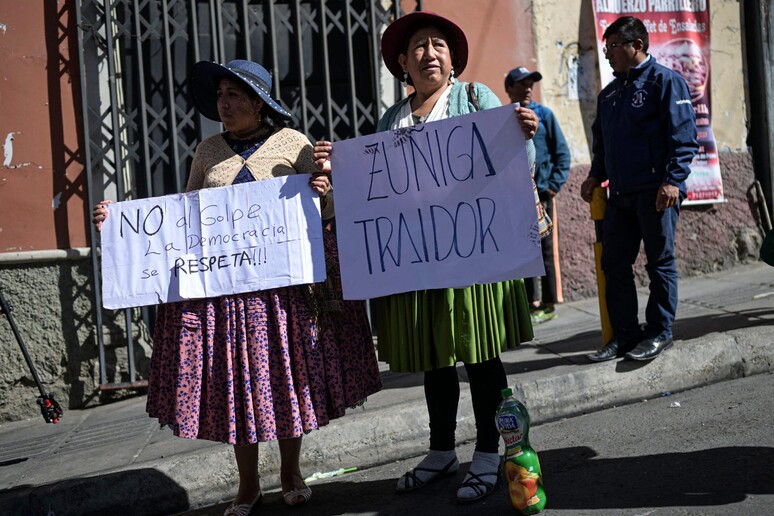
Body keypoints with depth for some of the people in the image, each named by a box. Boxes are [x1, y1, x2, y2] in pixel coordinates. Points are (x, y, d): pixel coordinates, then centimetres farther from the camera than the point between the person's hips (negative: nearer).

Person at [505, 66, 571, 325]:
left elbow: (562, 151, 1)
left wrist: (555, 184, -7)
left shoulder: (544, 114, 3)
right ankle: (531, 301, 15)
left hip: (540, 193, -3)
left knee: (544, 249, 2)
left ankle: (548, 304, 9)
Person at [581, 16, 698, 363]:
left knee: (660, 263, 3)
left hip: (656, 192, -7)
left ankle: (659, 333, 12)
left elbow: (684, 136, -11)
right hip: (620, 195, 7)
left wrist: (673, 179, -19)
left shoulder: (664, 80, -3)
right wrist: (595, 176, 12)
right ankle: (625, 335, 15)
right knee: (614, 264, 6)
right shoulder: (609, 94, 18)